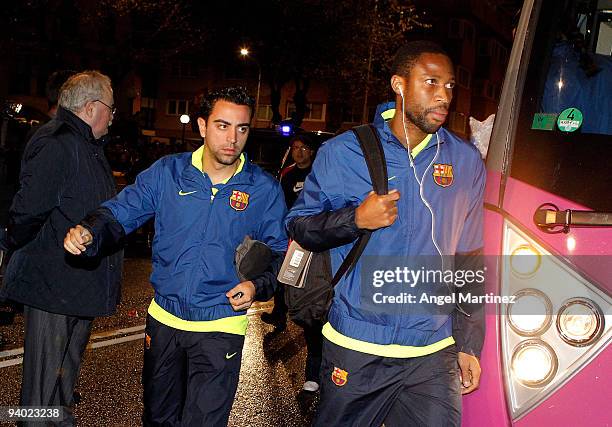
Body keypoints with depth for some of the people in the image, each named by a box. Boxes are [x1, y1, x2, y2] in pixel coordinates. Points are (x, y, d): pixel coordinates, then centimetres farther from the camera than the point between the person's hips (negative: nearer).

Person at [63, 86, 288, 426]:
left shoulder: (265, 189, -6)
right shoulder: (167, 173, -3)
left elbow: (281, 253, 1)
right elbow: (120, 212, -4)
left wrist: (258, 286, -18)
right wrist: (91, 232, -26)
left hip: (221, 327, -3)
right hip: (164, 319, 3)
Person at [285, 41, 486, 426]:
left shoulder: (466, 163, 4)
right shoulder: (342, 153, -2)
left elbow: (470, 262, 9)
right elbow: (299, 224, 2)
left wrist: (469, 343, 7)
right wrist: (356, 219, -16)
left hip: (433, 355, 1)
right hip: (353, 349, -1)